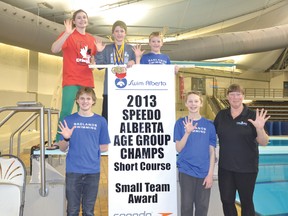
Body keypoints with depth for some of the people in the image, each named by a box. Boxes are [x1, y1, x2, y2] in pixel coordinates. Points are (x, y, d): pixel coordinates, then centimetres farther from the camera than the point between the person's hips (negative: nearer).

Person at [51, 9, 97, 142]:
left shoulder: (91, 39, 17)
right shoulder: (68, 35, 1)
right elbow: (54, 50, -15)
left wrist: (97, 57, 4)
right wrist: (67, 33, -23)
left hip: (87, 81, 5)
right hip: (71, 80, -5)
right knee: (66, 112, -11)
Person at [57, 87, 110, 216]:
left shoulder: (100, 121, 1)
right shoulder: (69, 120, 1)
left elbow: (104, 147, 7)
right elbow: (62, 148, 1)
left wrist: (91, 147, 0)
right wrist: (66, 138, -17)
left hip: (93, 171, 0)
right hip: (73, 171, 0)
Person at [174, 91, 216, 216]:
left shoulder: (209, 125, 0)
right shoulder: (181, 123, -2)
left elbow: (212, 152, 1)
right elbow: (178, 149, -7)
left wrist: (210, 174, -4)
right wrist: (187, 132, -21)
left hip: (204, 172, 1)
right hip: (186, 171, -1)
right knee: (186, 205, 9)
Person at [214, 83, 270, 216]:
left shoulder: (252, 116, -9)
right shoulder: (221, 115, 2)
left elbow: (264, 143, -11)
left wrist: (260, 129, -30)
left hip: (247, 168, -3)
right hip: (225, 167, 3)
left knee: (246, 201, 14)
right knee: (226, 200, 13)